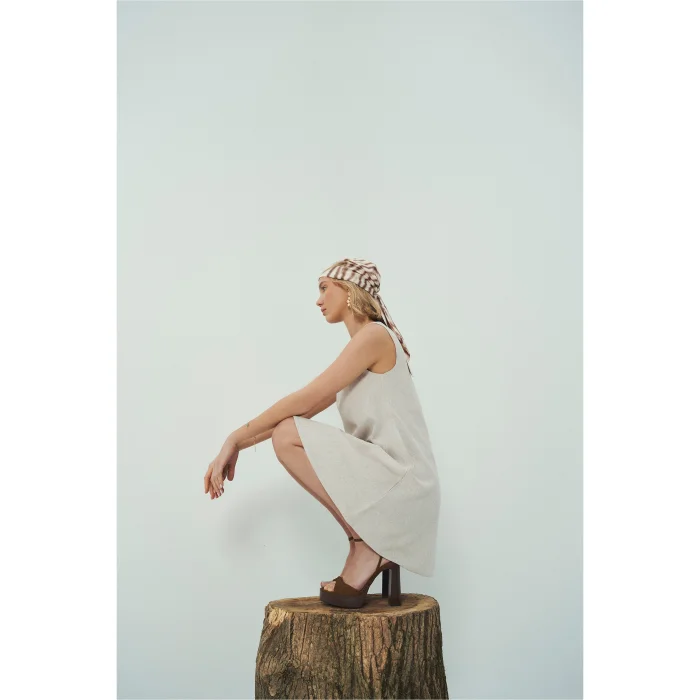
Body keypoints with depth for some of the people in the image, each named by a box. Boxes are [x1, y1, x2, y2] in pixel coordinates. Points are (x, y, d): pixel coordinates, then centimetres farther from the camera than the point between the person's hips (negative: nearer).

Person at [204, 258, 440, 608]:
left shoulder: (374, 335, -10)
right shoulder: (363, 348, 18)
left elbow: (304, 400, -15)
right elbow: (306, 410, 15)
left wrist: (236, 439, -8)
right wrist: (236, 447, 10)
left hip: (401, 478, -10)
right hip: (390, 478, 10)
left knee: (288, 436, -18)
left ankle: (363, 543, -9)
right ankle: (373, 549, 13)